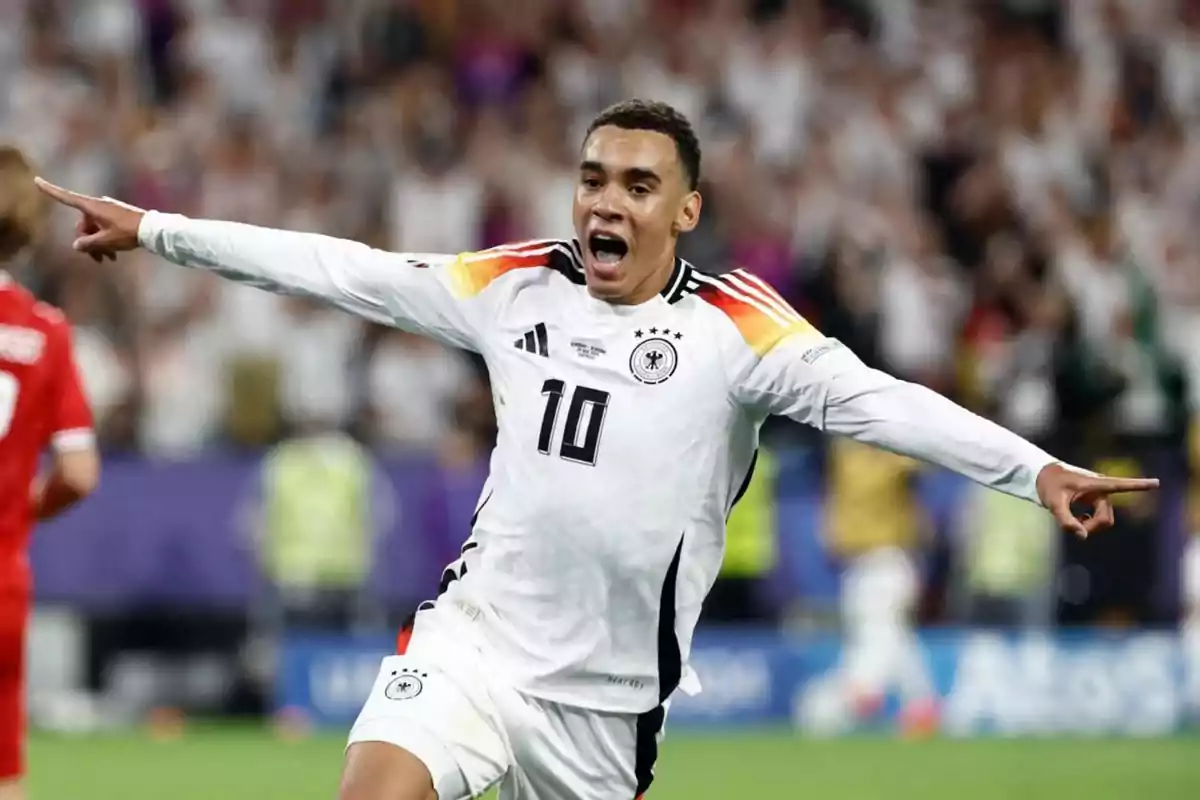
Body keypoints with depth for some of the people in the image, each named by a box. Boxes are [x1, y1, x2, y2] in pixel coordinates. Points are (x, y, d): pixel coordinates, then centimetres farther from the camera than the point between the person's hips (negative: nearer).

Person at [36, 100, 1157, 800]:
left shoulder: (734, 325, -8)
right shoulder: (515, 285, 4)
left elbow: (871, 399, -19)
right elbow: (341, 270, 9)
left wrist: (1033, 469, -33)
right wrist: (155, 230, 12)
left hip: (604, 705, -2)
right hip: (473, 640, 2)